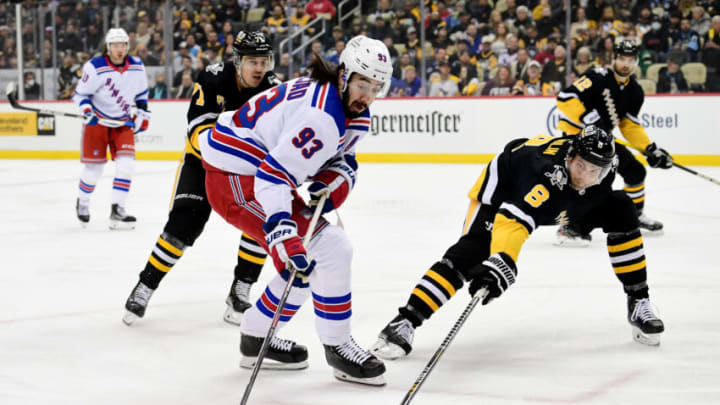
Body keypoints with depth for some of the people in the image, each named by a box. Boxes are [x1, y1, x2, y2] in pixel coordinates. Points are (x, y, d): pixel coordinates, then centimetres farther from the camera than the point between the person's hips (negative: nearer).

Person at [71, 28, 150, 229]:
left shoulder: (137, 67, -4)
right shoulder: (95, 67, -17)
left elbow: (141, 93, 13)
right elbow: (80, 93, -9)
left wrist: (142, 114, 8)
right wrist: (87, 111, -24)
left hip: (122, 122, 3)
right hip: (97, 121, -3)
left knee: (126, 164, -12)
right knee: (93, 167, 0)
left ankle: (117, 210, -8)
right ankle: (82, 203, 27)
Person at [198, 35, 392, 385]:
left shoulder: (352, 108, 4)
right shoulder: (322, 116, -27)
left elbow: (342, 156, 16)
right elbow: (273, 177, -32)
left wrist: (336, 179, -8)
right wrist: (283, 237, -40)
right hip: (236, 181, -11)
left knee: (307, 260, 17)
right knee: (330, 250, -14)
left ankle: (257, 339, 28)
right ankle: (337, 347, -1)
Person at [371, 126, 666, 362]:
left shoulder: (603, 167, -23)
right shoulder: (547, 170, -45)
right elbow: (513, 219, -60)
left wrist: (581, 217, 17)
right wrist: (500, 263, -74)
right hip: (504, 186, -7)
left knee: (620, 210, -7)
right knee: (469, 254, -27)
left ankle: (638, 303, 4)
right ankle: (405, 322, -29)